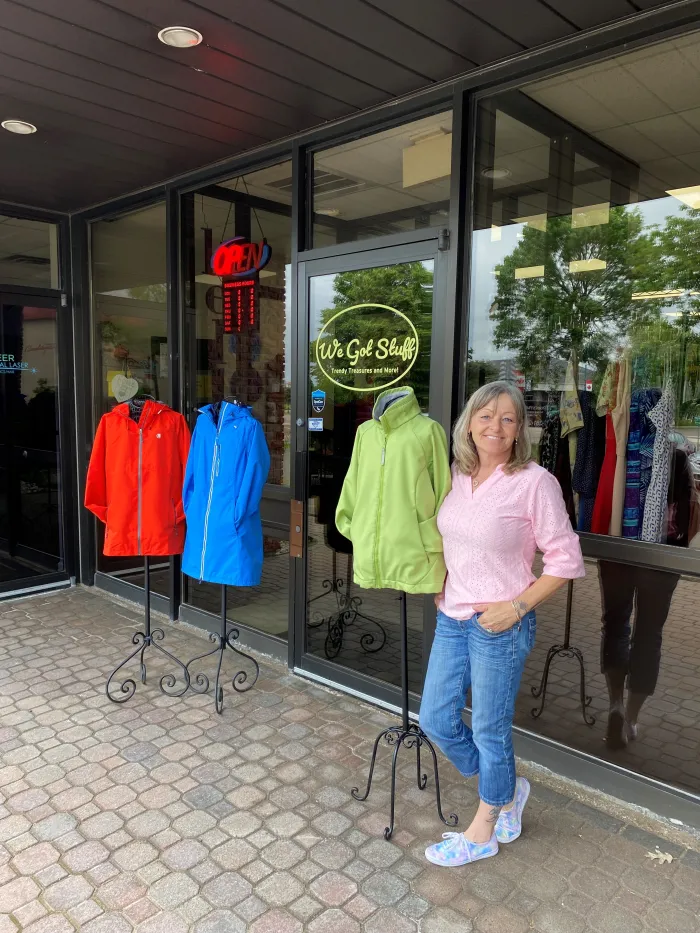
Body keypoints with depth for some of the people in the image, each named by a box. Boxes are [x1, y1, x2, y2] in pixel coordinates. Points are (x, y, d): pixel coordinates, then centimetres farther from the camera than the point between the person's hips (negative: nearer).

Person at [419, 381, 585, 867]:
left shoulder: (535, 481, -16)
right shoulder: (458, 476, 3)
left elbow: (566, 560, -11)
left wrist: (518, 606, -16)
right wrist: (442, 585, 8)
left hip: (500, 626, -6)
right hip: (452, 618, 7)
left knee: (490, 732, 11)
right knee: (436, 720, 15)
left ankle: (483, 832, 37)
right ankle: (508, 790, 40)